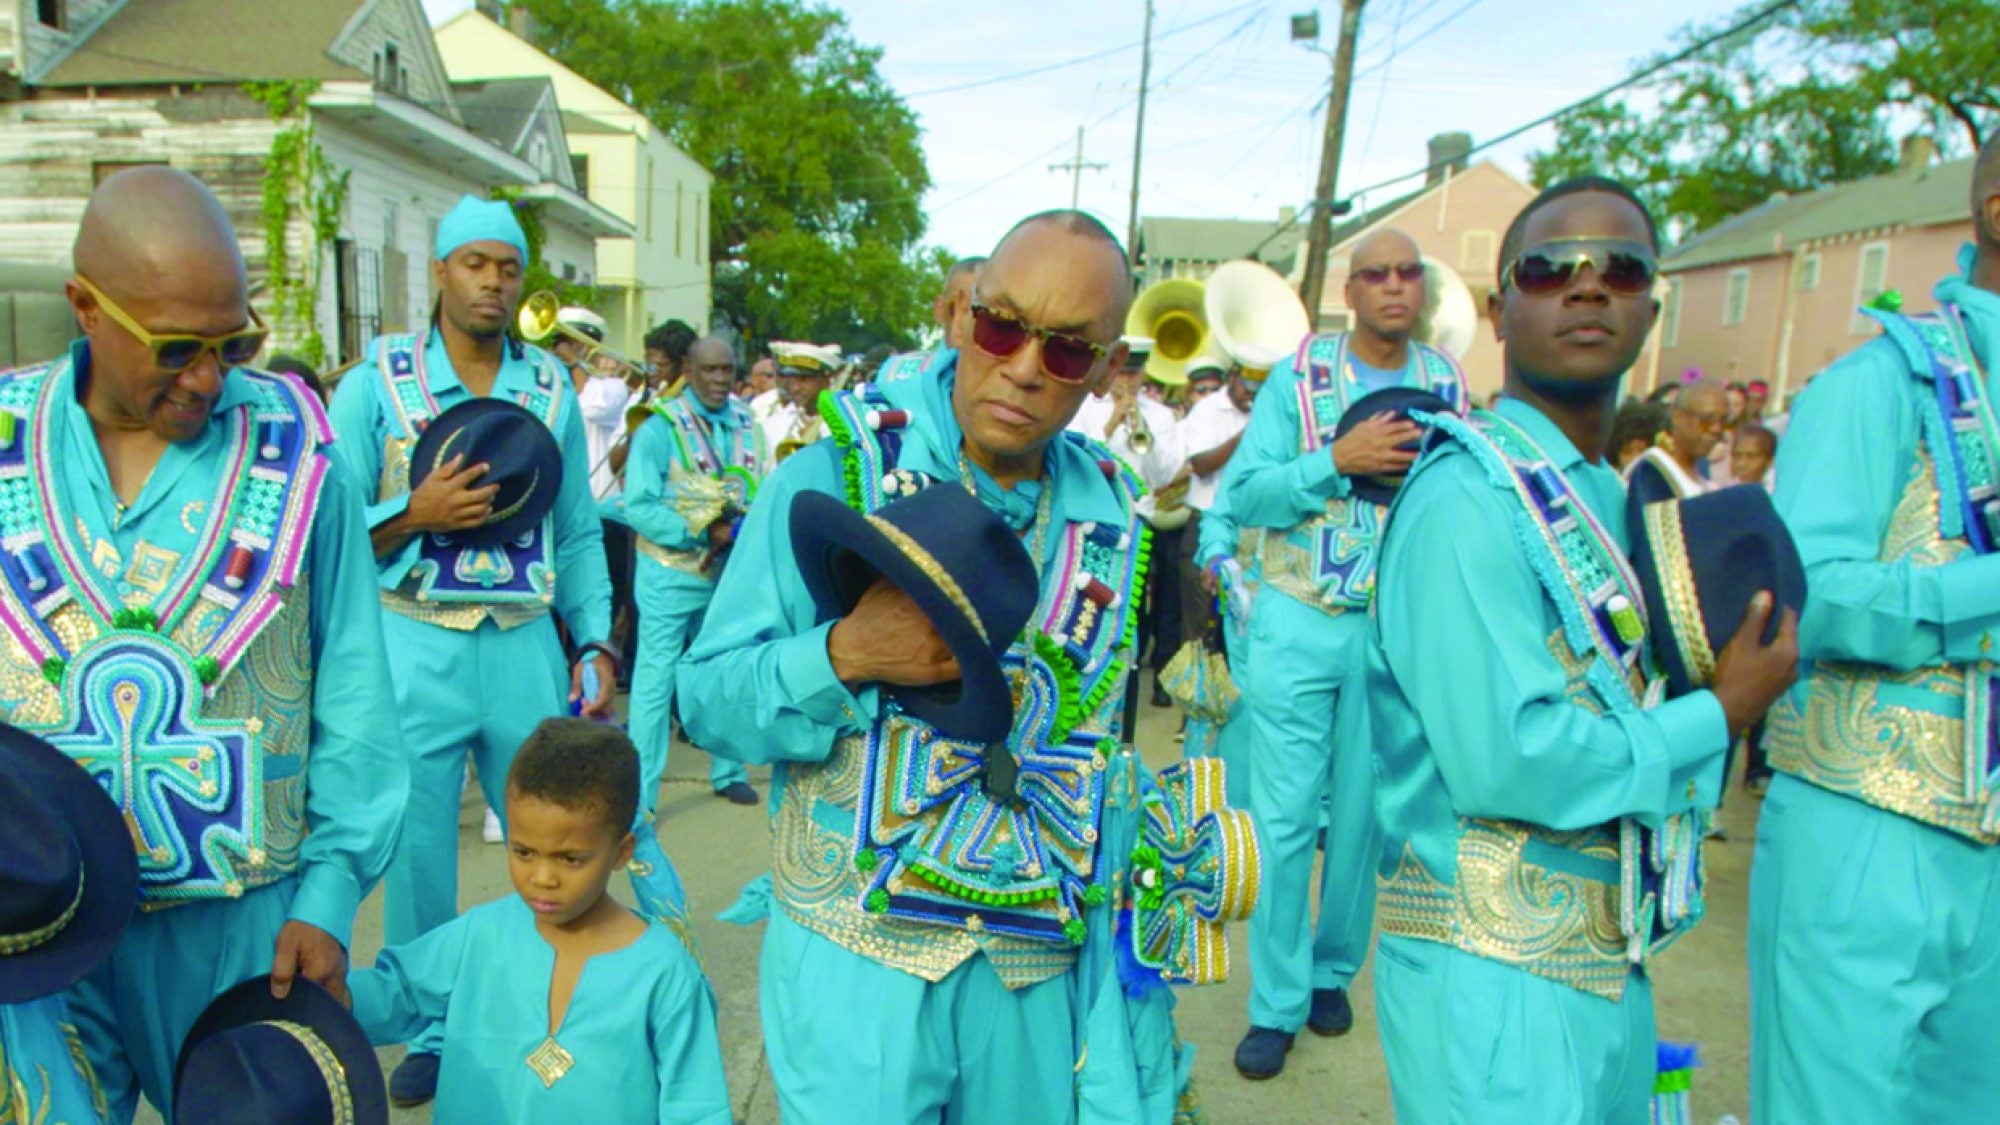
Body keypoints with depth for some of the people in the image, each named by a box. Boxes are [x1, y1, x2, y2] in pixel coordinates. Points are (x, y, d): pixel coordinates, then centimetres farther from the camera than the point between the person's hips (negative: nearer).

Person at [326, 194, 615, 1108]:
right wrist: (416, 515, -19)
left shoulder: (551, 387, 7)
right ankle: (430, 1031, 29)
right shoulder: (376, 383, 0)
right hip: (414, 646, -1)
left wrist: (595, 643, 6)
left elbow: (579, 532, 9)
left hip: (525, 646, 2)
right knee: (416, 851, 9)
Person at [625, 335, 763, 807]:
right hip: (672, 574, -5)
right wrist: (704, 532, -23)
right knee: (656, 680, -1)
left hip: (732, 573, 5)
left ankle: (728, 772, 35)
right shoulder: (661, 426, -10)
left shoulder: (747, 424, 5)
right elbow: (639, 505, -15)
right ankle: (641, 795, 8)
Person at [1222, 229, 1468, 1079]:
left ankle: (1334, 970, 29)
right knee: (1285, 816, 0)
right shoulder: (1299, 375, 0)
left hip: (1398, 631, 2)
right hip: (1299, 625, -2)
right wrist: (1336, 459, -19)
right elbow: (1242, 494, -8)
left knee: (1364, 814, 9)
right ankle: (1276, 1004, 12)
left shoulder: (1449, 385, 7)